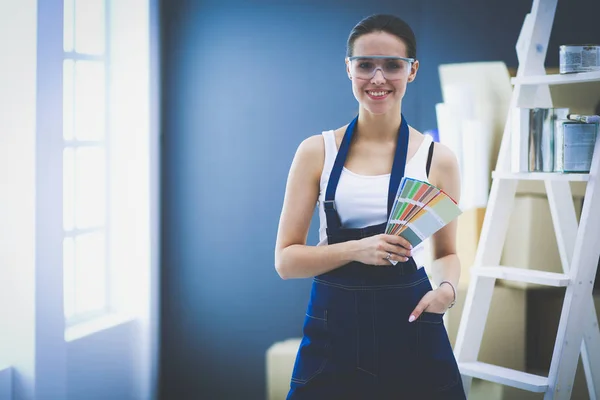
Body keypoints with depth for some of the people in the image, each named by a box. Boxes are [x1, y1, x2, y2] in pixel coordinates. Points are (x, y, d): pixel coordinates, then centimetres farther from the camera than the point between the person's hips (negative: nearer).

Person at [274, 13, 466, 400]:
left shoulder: (437, 158, 2)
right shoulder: (317, 151, 0)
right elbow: (285, 258, -2)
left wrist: (447, 288, -9)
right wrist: (357, 249, -17)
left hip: (411, 324, 1)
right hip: (333, 326, 0)